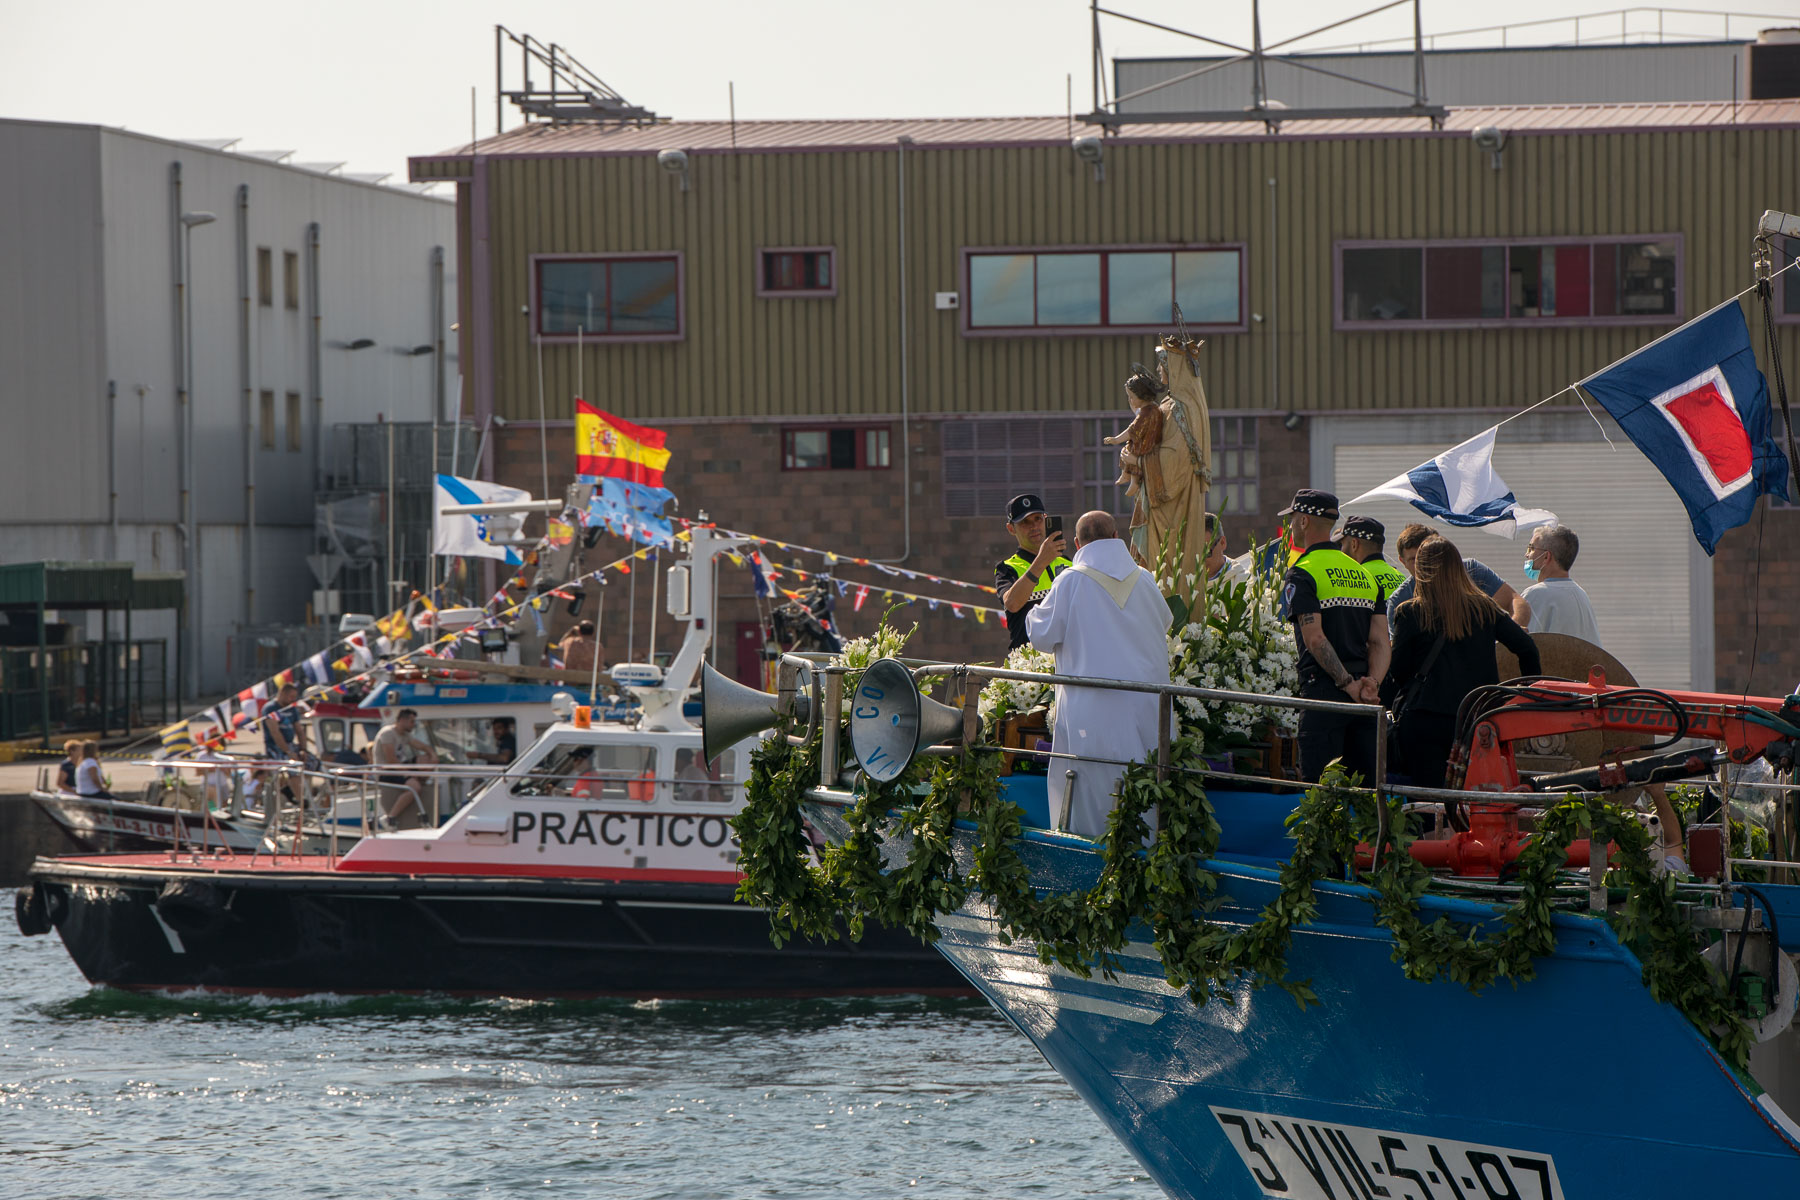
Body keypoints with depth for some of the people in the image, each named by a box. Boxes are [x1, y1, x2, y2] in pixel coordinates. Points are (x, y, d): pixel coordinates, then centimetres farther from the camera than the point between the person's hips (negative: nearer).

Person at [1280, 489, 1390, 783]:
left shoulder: (1301, 575, -6)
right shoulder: (1364, 574, 17)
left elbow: (1315, 639, -17)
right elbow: (1380, 640, 7)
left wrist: (1348, 684, -14)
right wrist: (1372, 682, -6)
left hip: (1324, 689, -6)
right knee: (1366, 786, 8)